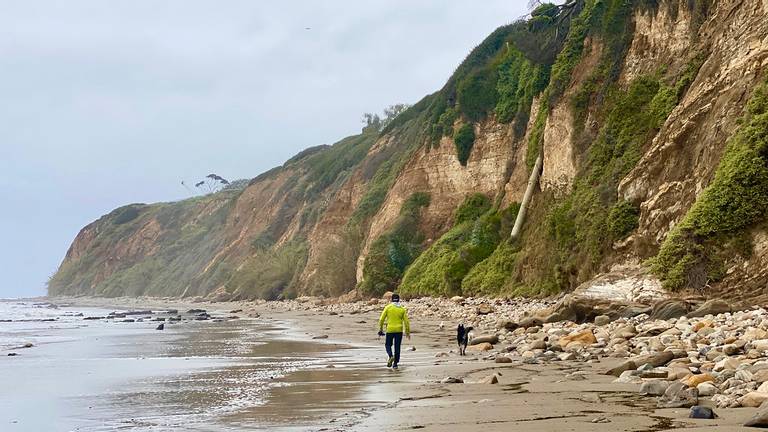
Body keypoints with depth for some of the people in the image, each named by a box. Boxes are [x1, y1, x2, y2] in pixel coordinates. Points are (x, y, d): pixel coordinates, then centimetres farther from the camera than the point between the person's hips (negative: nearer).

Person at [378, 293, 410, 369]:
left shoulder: (388, 307, -2)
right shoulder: (402, 309, 3)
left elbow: (381, 319, -2)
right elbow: (406, 321, 2)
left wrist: (380, 329, 8)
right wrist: (407, 332, 8)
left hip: (390, 330, -1)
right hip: (399, 330, 2)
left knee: (388, 345, 13)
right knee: (397, 347, 9)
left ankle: (391, 356, -14)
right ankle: (395, 364, 9)